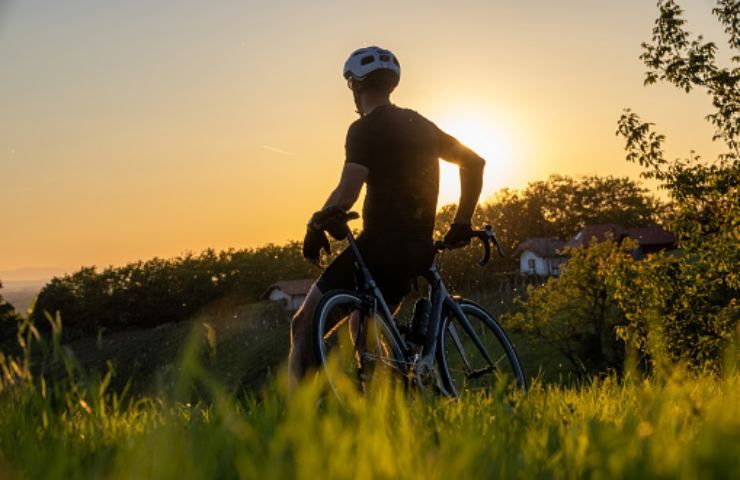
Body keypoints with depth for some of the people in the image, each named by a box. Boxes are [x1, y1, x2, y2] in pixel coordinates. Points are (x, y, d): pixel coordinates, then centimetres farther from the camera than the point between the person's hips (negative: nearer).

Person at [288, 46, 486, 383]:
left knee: (305, 326, 2)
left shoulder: (364, 129, -8)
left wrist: (316, 224, -7)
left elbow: (347, 192, -22)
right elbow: (474, 162, 18)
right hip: (420, 250, 8)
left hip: (380, 245, -8)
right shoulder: (420, 125, 15)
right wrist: (462, 222, 20)